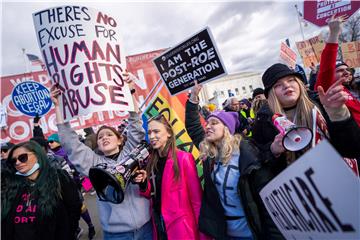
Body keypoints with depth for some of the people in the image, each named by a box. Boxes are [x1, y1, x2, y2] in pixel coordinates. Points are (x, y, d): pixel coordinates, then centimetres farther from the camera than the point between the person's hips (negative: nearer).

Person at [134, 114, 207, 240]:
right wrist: (143, 184, -11)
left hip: (181, 226, -5)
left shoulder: (184, 158, -16)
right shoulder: (151, 161, 2)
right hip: (159, 224, 6)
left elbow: (196, 198, -14)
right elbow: (153, 194, 8)